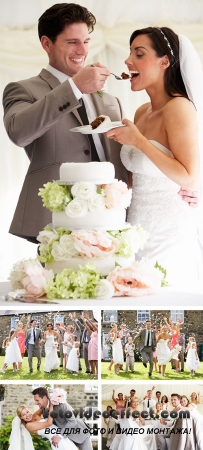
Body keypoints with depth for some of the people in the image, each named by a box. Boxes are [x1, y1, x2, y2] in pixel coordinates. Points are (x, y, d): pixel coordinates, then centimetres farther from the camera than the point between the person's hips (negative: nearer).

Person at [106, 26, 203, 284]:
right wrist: (116, 135, 8)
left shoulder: (179, 108, -13)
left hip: (168, 234, -8)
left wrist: (138, 140, -18)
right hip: (139, 228, 8)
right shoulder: (142, 112, 11)